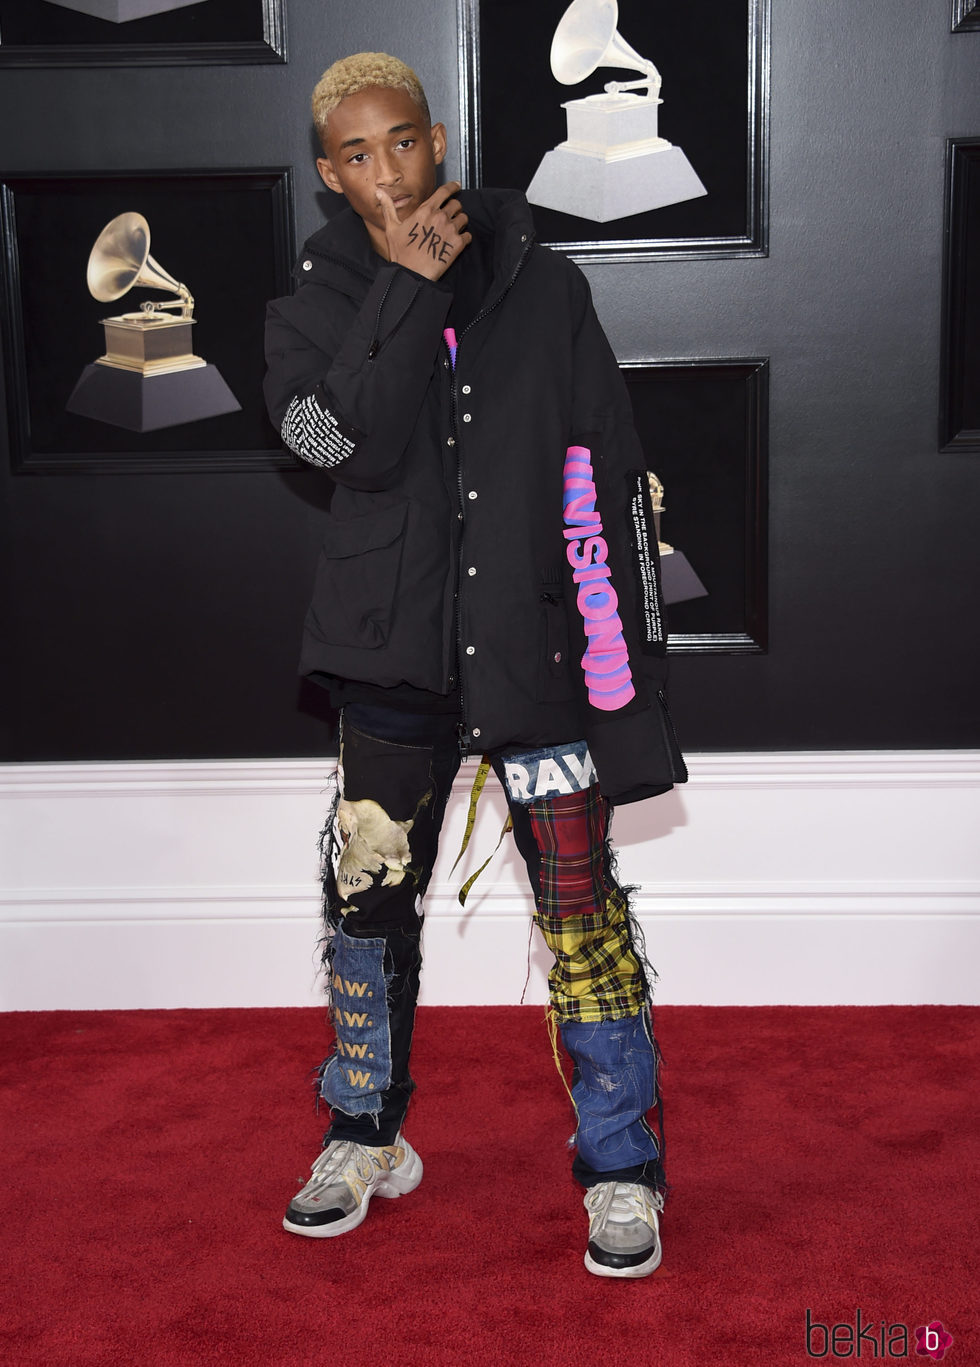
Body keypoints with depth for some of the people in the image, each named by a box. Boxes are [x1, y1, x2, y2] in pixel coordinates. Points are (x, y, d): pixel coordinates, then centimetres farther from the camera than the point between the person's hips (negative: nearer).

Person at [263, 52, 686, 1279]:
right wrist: (408, 288, -14)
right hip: (392, 649, 2)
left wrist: (627, 664, -5)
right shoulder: (312, 310, 6)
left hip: (532, 647, -2)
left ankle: (622, 1168, 13)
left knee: (579, 903, -4)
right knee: (368, 893, 10)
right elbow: (347, 442, -16)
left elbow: (608, 486, 0)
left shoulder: (541, 288, 2)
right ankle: (366, 1138, 31)